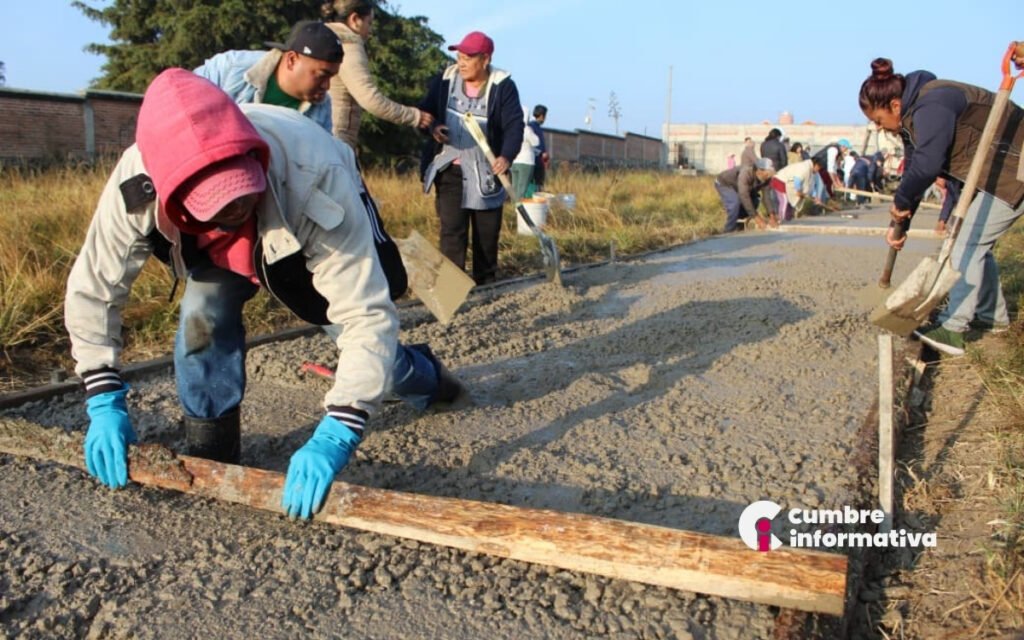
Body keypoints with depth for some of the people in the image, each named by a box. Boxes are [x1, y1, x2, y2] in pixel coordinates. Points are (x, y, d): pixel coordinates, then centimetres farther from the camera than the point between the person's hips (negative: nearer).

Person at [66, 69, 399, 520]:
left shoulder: (318, 184, -48)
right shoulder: (137, 184, -38)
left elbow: (367, 316, -48)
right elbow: (91, 289, -23)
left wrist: (334, 436, -56)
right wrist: (105, 401, -28)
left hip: (313, 238, -1)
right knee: (204, 313, -24)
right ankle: (211, 456, -2)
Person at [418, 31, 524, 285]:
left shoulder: (503, 86, -9)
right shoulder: (444, 80, -1)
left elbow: (514, 124, -18)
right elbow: (425, 111, 10)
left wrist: (506, 156, -35)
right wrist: (432, 127, -14)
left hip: (486, 171, -1)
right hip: (450, 169, 1)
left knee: (487, 232, 9)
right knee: (452, 229, -7)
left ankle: (486, 285, 25)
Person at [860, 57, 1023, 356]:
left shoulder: (932, 105, -27)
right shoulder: (913, 118, 6)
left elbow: (926, 166, -37)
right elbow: (913, 169, 11)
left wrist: (900, 202, -19)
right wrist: (899, 224, 9)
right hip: (990, 175, 10)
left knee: (968, 245, -12)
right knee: (976, 244, 17)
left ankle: (952, 330, -10)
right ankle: (993, 314, 31)